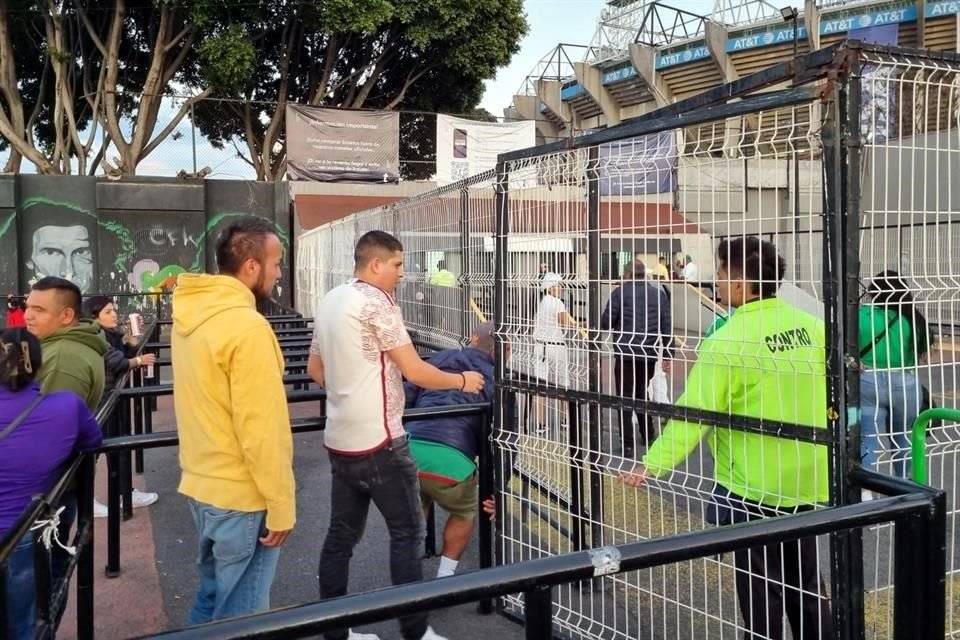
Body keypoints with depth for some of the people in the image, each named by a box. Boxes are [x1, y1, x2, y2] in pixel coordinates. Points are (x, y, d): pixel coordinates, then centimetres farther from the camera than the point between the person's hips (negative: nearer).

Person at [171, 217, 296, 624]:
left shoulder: (190, 315, 4)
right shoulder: (247, 326, -22)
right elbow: (262, 429, -23)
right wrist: (281, 505, -14)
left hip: (200, 484, 8)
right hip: (241, 497, -8)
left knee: (212, 596, 23)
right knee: (240, 613, 7)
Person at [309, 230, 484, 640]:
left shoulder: (329, 301, 11)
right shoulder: (376, 302, -15)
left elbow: (315, 369, 21)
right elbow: (415, 371, -15)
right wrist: (463, 381, -1)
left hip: (340, 440, 8)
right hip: (378, 441, -8)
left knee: (342, 535, 12)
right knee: (407, 533, 3)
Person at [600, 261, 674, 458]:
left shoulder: (620, 292, -4)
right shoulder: (659, 293, 7)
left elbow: (606, 322, -8)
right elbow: (666, 326, 5)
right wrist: (668, 354, 10)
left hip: (626, 353, -4)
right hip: (649, 354, 4)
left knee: (626, 397, 3)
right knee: (642, 393, 22)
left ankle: (628, 445, 0)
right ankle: (648, 435, 29)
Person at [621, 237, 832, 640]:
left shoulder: (728, 340, -20)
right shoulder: (812, 326, -2)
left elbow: (694, 413, -24)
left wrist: (654, 464, -21)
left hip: (754, 484, -6)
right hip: (805, 478, 6)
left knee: (760, 589, 10)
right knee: (804, 583, 21)